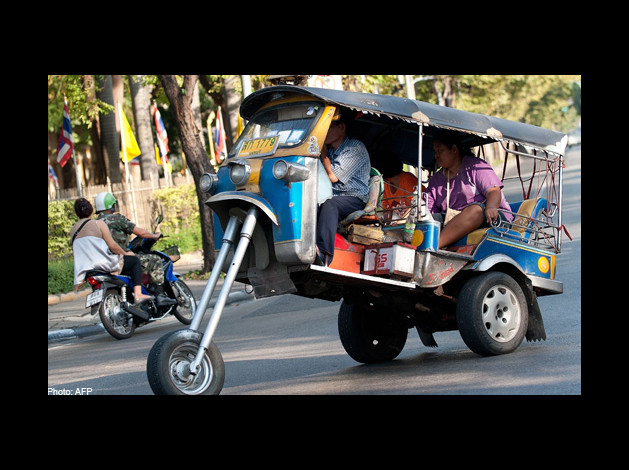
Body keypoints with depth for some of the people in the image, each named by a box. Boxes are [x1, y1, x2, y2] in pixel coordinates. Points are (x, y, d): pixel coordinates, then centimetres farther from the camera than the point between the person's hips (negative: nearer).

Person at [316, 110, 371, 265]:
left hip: (355, 199, -6)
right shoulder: (330, 150, 22)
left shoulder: (355, 148, -2)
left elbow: (333, 176, -11)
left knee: (329, 204, -37)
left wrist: (323, 152, 0)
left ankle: (324, 254, -54)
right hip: (332, 197, 6)